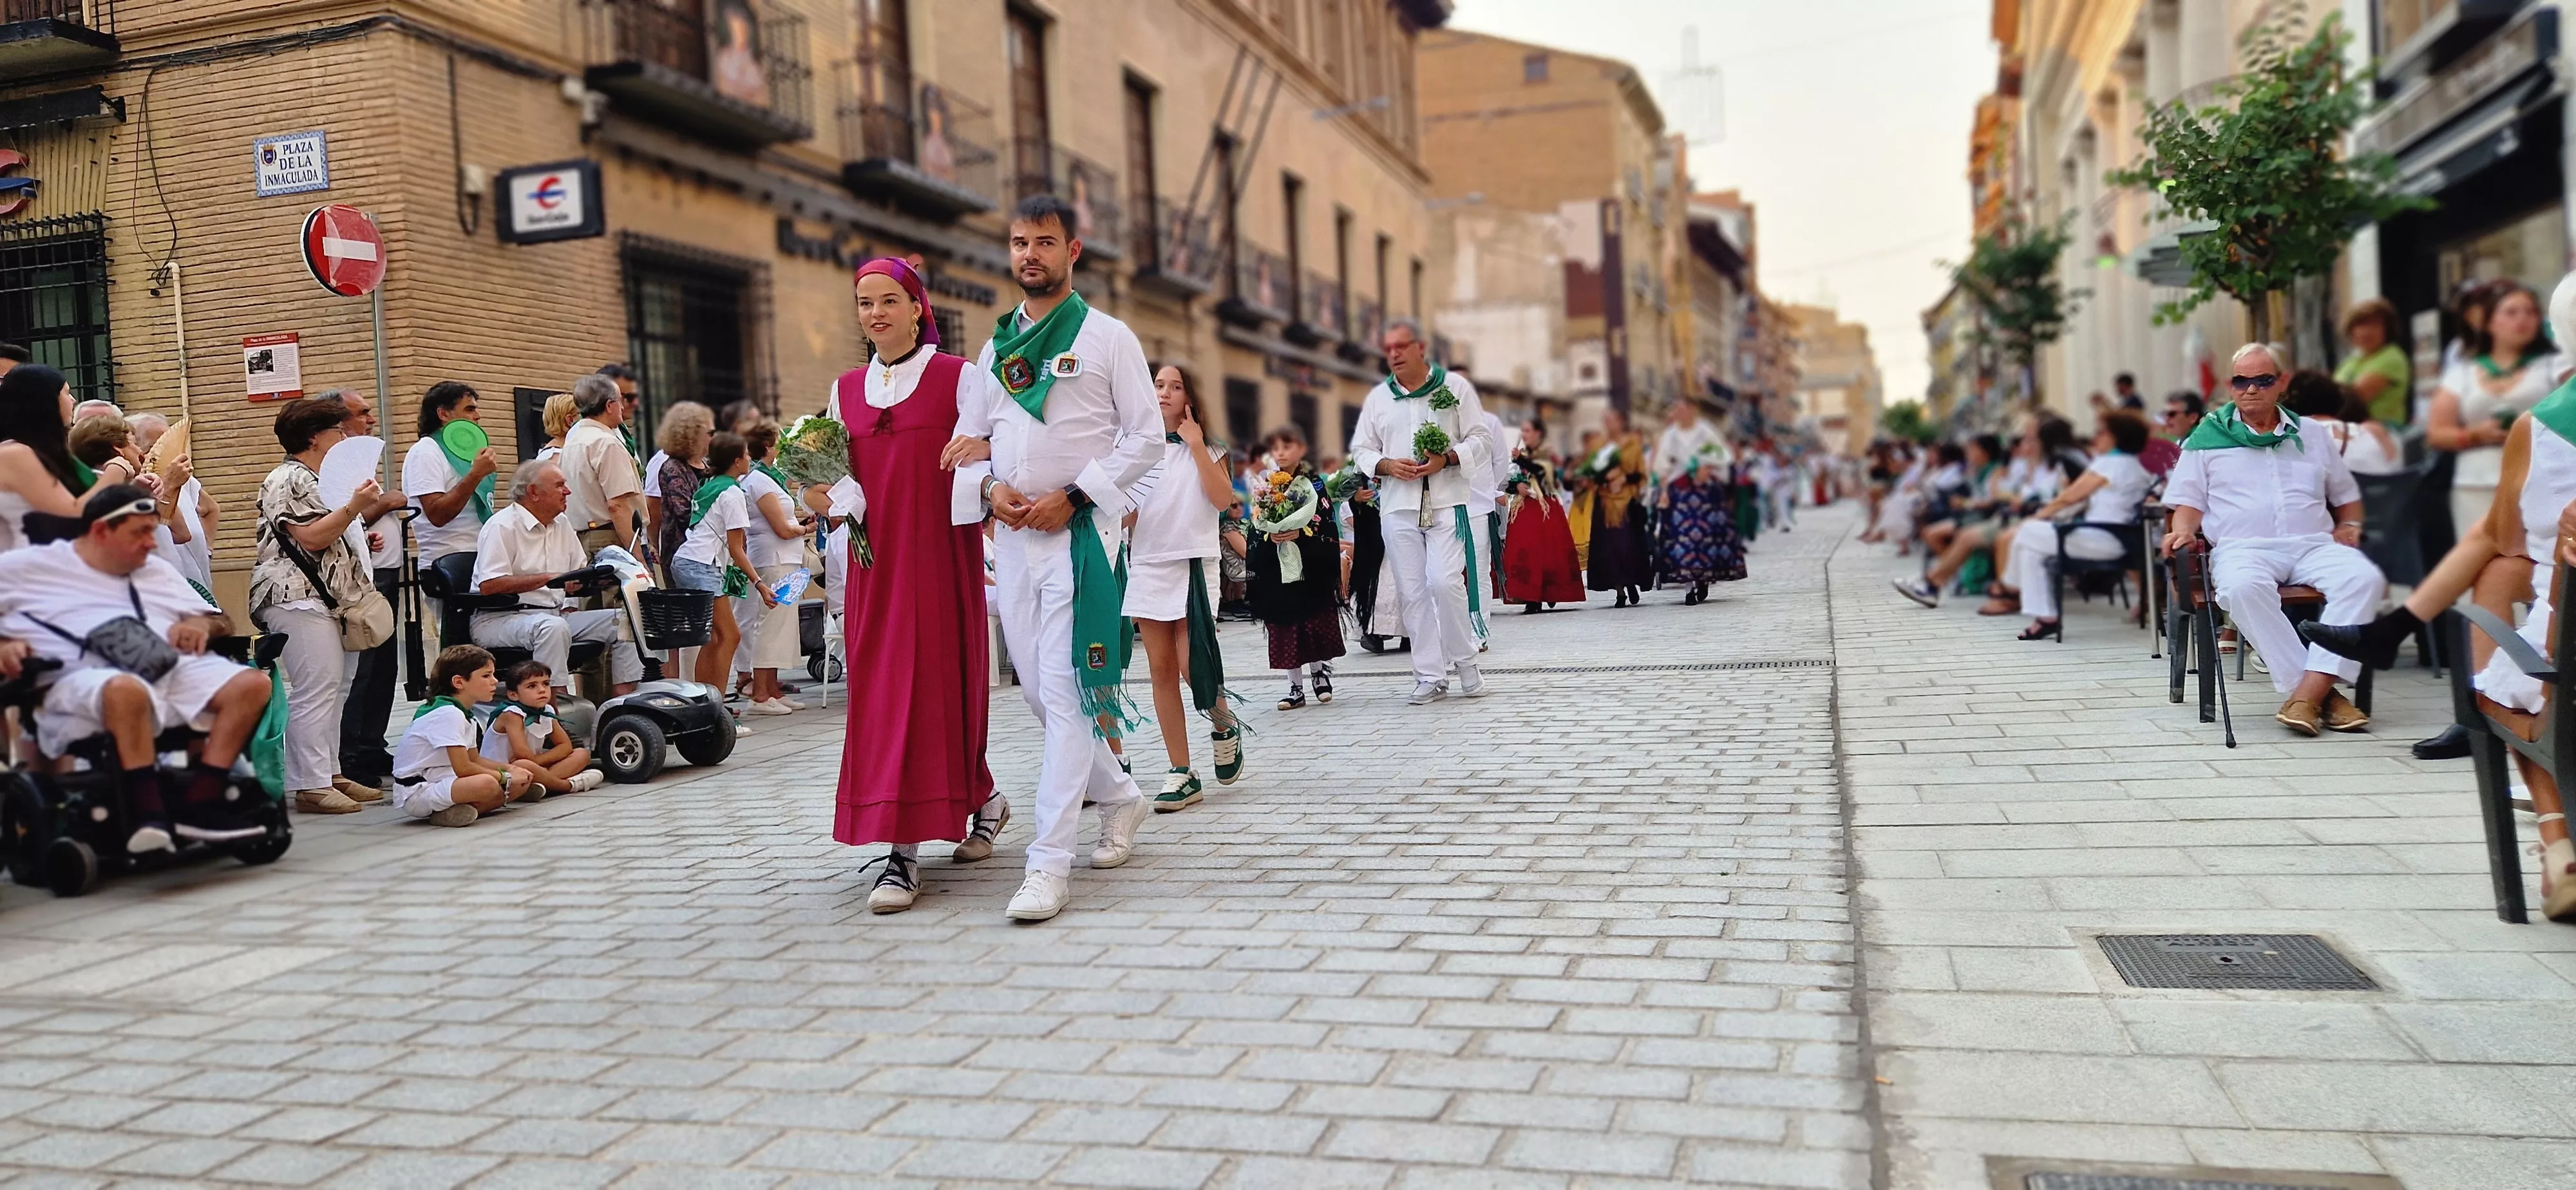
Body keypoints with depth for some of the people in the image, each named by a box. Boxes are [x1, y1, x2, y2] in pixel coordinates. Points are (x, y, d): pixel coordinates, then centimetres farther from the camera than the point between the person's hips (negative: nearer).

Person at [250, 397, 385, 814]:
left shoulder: (316, 479, 24)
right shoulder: (288, 480, -9)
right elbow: (311, 538, -19)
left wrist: (362, 541, 18)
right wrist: (354, 507, -19)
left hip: (324, 598, 11)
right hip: (297, 597, -11)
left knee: (334, 688, 11)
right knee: (315, 690, -13)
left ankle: (330, 774, 17)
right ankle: (310, 786, -12)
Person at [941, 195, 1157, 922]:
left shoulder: (1108, 338, 1)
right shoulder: (995, 348, 17)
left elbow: (1146, 437, -3)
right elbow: (971, 437, 20)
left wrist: (1070, 496, -12)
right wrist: (992, 487, -3)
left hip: (1079, 529, -6)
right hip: (1012, 533, 6)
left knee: (1065, 692, -12)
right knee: (1037, 689, 9)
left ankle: (1049, 864, -12)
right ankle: (1119, 796, 31)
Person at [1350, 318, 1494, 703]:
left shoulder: (1454, 386, 5)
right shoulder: (1377, 398, 14)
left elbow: (1480, 438, 3)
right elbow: (1361, 450, 16)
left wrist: (1446, 459, -14)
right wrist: (1387, 465, -5)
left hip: (1446, 503, -3)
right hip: (1398, 507, 3)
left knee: (1445, 582, -16)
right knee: (1412, 592, 1)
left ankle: (1464, 660, 5)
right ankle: (1431, 676, 8)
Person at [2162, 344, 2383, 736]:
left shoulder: (2311, 435, 23)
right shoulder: (2208, 437, 15)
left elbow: (2347, 495, 29)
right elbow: (2189, 501, 12)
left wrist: (2349, 525, 8)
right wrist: (2184, 529, -9)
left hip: (2313, 545, 3)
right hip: (2243, 547, -3)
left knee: (2364, 577, -31)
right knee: (2243, 587, -40)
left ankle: (2310, 690, -35)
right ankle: (2322, 693, -34)